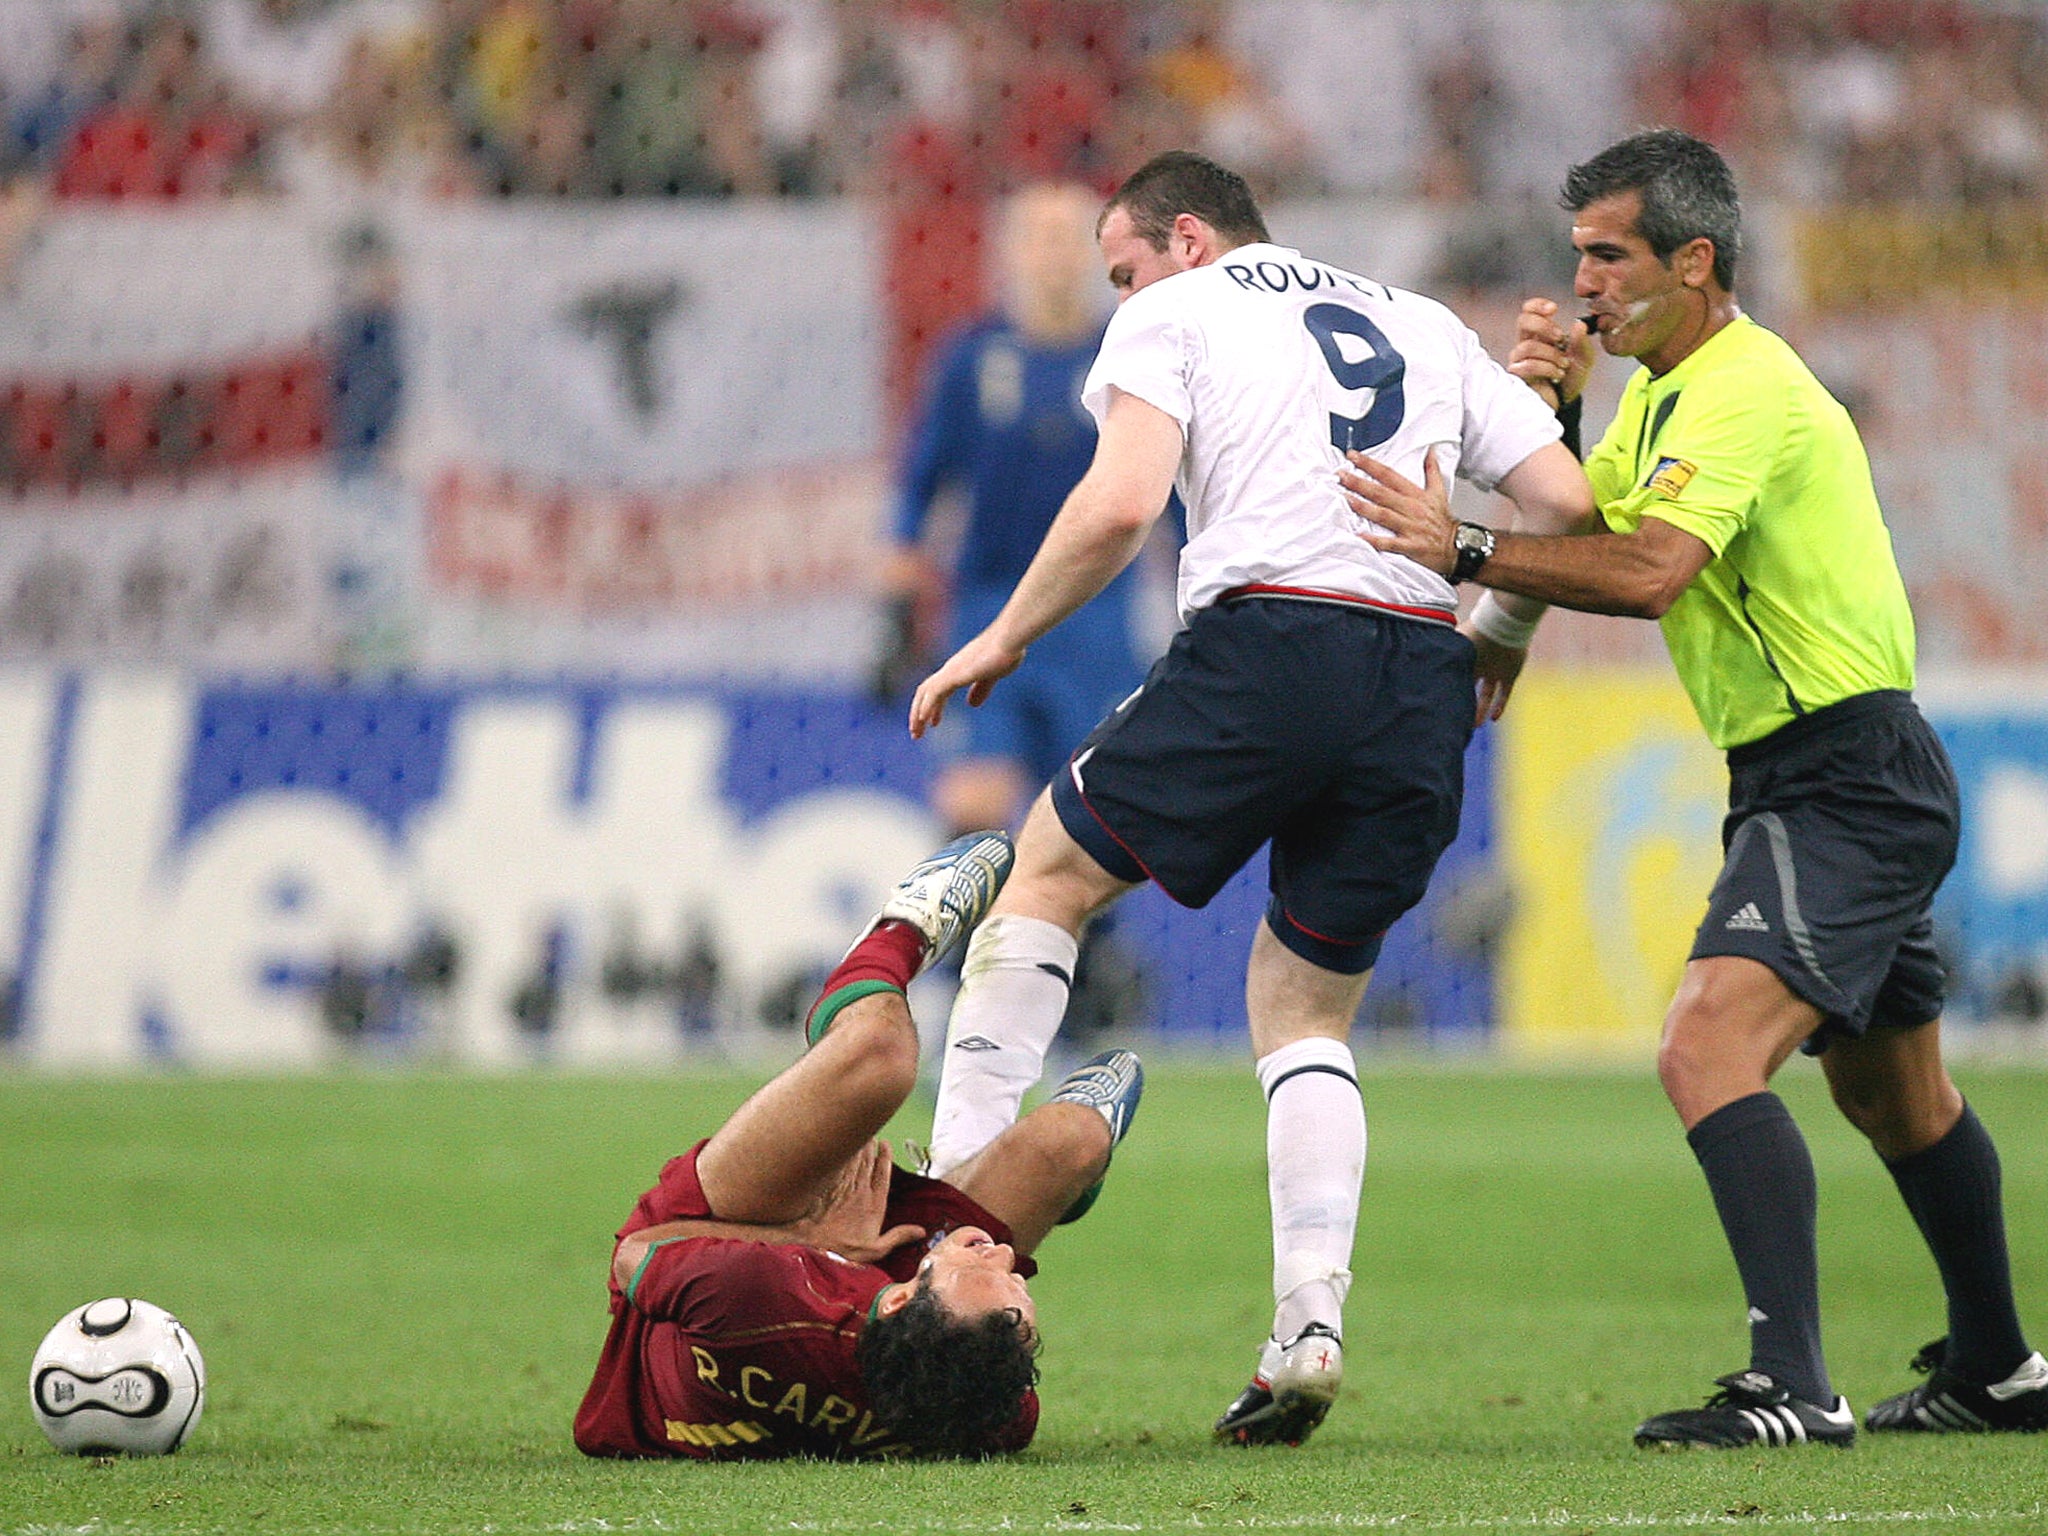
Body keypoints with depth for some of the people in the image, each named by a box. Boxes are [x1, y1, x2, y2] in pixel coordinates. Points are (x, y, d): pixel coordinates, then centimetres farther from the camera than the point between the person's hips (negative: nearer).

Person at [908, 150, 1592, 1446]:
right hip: (1424, 684, 5)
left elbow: (1121, 505, -6)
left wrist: (1002, 639, 5)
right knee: (1308, 1007, 17)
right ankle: (1312, 1321, -1)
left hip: (1266, 642, -5)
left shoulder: (1174, 315, 10)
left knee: (1050, 874, 16)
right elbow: (1574, 505, 18)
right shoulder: (1426, 328, 26)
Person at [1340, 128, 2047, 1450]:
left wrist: (1462, 549, -30)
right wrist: (1549, 410, -3)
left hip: (1842, 779, -11)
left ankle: (1793, 1383, -32)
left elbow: (1648, 571, -31)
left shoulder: (1743, 389, -18)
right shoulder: (1666, 390, 14)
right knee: (1894, 1093, 23)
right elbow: (1575, 535, 12)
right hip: (1828, 780, 11)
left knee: (1710, 1048, -25)